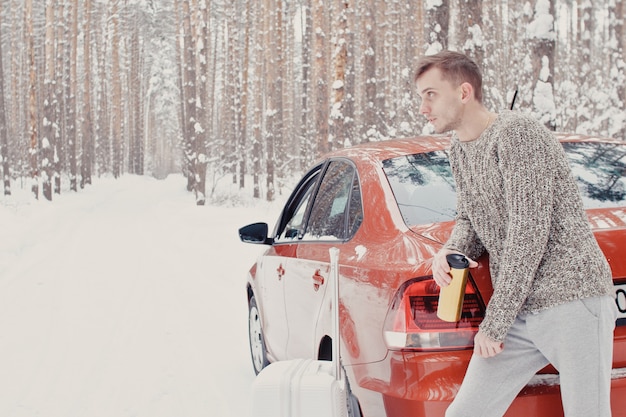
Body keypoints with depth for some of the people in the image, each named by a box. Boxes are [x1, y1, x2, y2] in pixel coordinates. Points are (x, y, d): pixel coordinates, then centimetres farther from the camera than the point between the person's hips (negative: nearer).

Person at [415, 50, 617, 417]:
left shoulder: (517, 133, -13)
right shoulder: (460, 150, 14)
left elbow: (529, 234, -18)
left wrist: (493, 324, -15)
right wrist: (450, 251, -1)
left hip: (573, 300, -8)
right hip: (519, 313, 8)